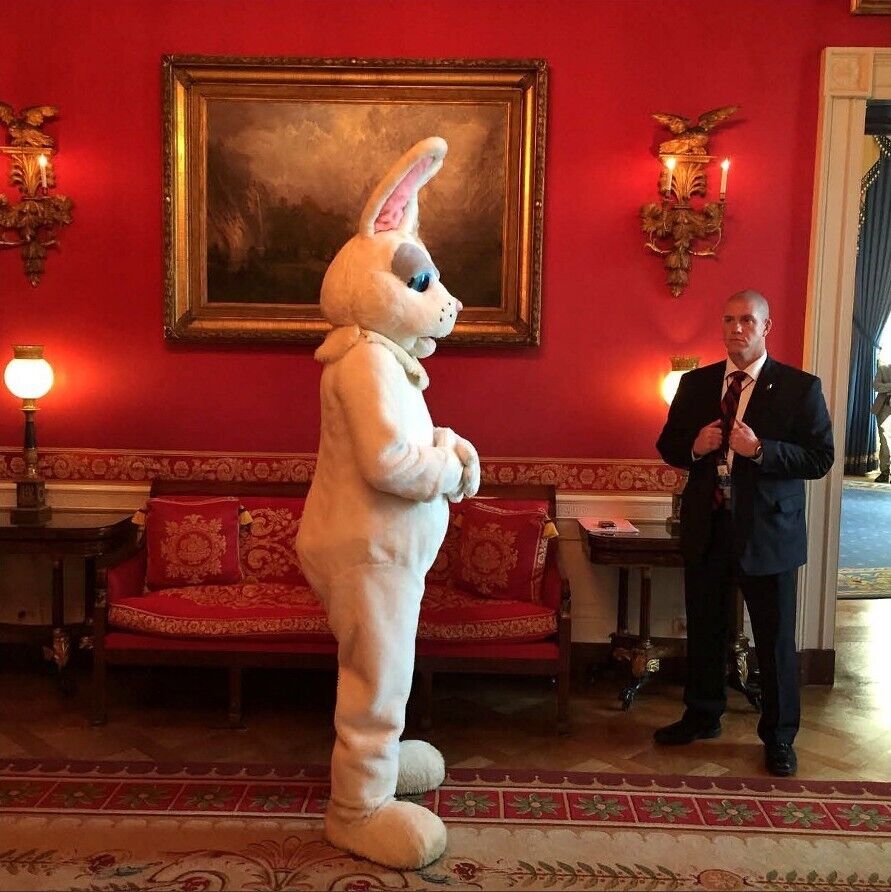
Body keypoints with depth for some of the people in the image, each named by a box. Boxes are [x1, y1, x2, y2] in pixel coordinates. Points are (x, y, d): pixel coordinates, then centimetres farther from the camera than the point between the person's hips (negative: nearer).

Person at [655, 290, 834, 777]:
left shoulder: (800, 387, -5)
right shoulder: (696, 383, 6)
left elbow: (820, 458, -10)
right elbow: (667, 445, 11)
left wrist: (761, 449, -24)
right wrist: (694, 447, -11)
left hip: (768, 531, -3)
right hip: (706, 527, 4)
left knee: (775, 639, 7)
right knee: (704, 630, 17)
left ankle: (779, 736, 26)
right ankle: (702, 715, 36)